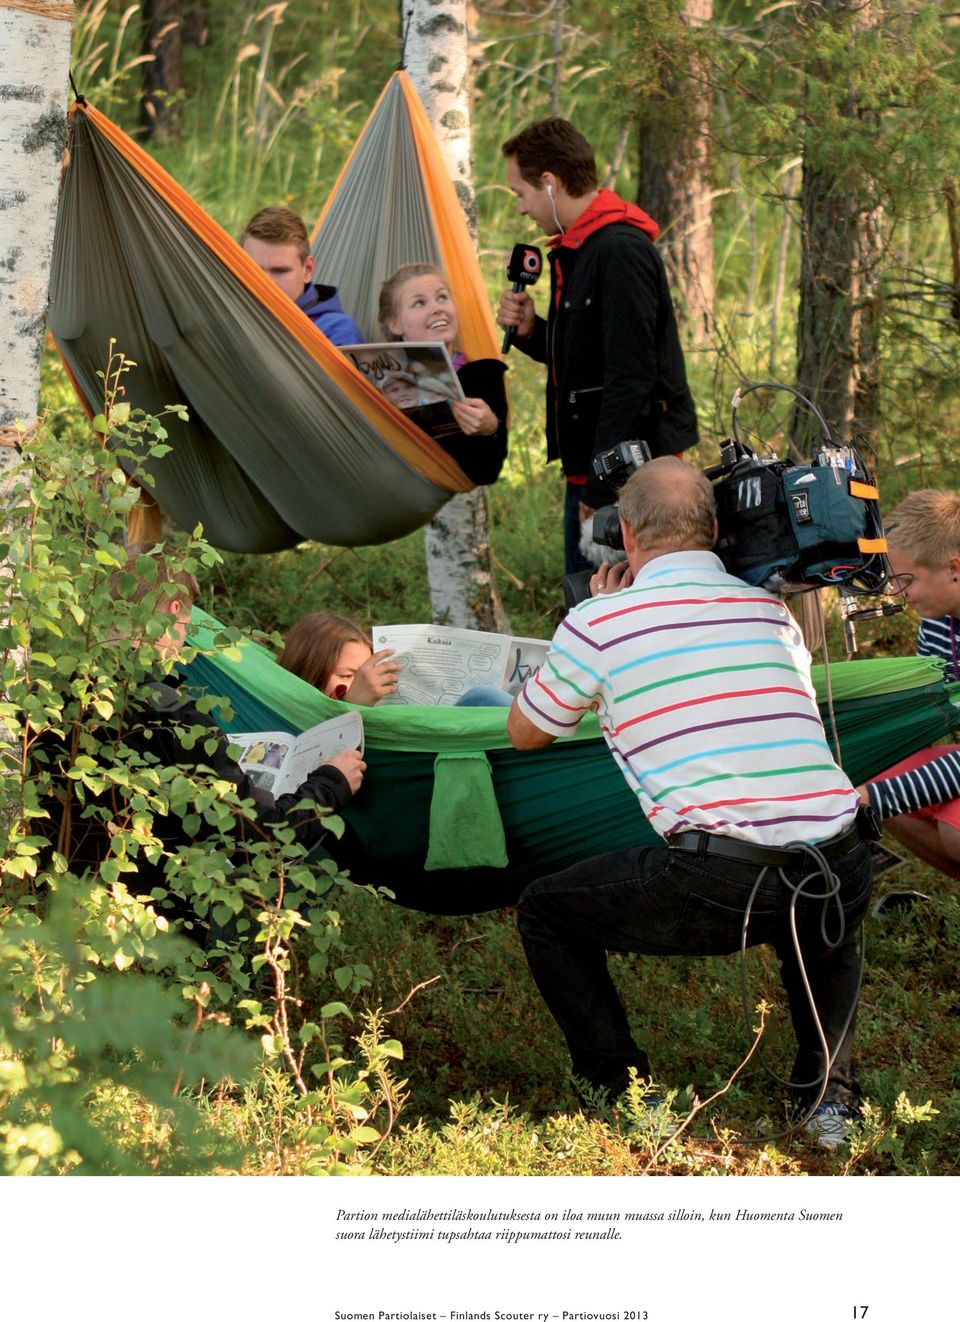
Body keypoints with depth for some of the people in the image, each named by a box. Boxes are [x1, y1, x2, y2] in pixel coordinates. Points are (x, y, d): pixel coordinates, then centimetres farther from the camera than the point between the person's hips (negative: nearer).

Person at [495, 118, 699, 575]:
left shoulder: (621, 250, -17)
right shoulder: (575, 250, 16)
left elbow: (630, 378, -22)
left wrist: (601, 489, -22)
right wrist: (530, 331, 5)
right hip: (587, 469, 10)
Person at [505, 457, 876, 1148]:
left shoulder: (600, 622, 6)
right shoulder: (771, 610, 18)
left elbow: (525, 732, 23)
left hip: (717, 884, -4)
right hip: (844, 876, 4)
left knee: (547, 913, 20)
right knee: (818, 921, 41)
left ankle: (628, 1098, 16)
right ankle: (831, 1095, 25)